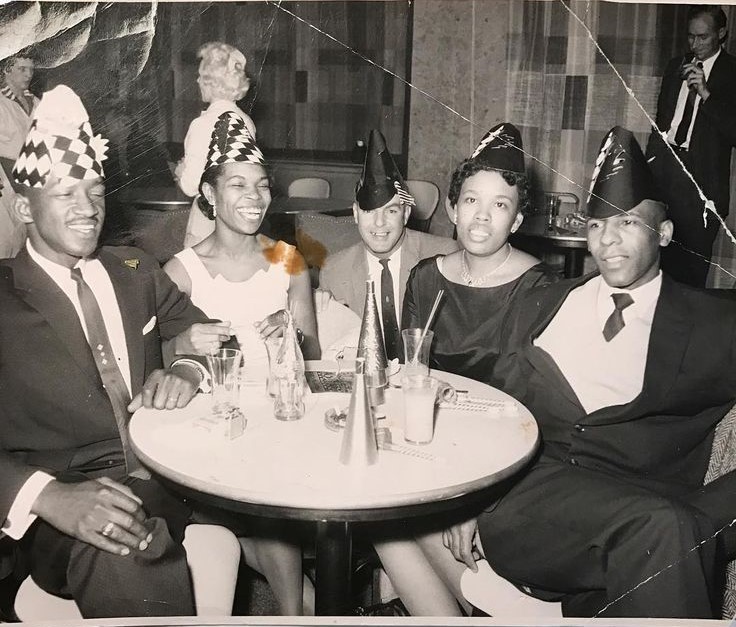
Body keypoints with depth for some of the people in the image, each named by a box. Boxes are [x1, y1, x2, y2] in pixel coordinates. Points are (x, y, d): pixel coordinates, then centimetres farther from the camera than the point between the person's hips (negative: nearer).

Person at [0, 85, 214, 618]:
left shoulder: (137, 271, 16)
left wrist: (188, 371, -7)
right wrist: (49, 495, -28)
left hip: (174, 477, 5)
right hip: (73, 513, -5)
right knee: (124, 561, -35)